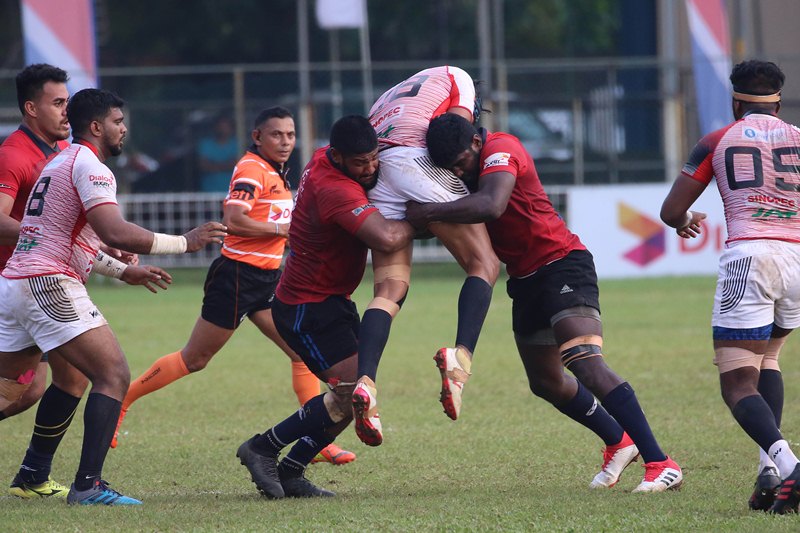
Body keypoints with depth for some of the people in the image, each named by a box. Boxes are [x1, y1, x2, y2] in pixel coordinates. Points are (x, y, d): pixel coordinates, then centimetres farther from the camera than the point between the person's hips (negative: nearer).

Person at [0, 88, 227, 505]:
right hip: (49, 285, -10)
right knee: (113, 376, -9)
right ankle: (88, 485, -16)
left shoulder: (59, 164, 24)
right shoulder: (88, 166, -8)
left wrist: (123, 271, 35)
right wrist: (183, 242, -13)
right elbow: (115, 233, -20)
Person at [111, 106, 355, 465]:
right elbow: (233, 219, -27)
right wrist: (283, 228, -19)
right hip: (238, 276, -9)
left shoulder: (275, 173, 14)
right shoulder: (252, 169, -15)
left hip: (267, 280, 9)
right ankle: (121, 400, 14)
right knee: (194, 359, 0)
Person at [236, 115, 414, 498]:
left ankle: (290, 472, 12)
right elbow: (387, 239, -40)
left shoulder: (324, 159, 2)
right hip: (308, 307, -10)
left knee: (353, 393, 7)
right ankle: (263, 449, -3)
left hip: (330, 301, 10)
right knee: (352, 391, -15)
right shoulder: (335, 190, -28)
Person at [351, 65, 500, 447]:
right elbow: (458, 124, 7)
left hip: (375, 169, 6)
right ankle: (461, 357, -28)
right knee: (484, 264, -2)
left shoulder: (387, 99, 40)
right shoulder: (455, 78, 25)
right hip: (419, 160, -6)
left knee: (390, 290, 1)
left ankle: (366, 382, -23)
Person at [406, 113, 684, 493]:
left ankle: (660, 464, -29)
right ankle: (618, 443, 36)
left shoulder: (500, 151, -20)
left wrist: (429, 213, -32)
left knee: (585, 363, -24)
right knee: (547, 383, 15)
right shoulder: (469, 167, 6)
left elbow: (490, 205, -37)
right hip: (526, 279, 10)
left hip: (562, 264, -10)